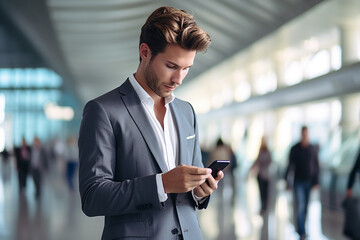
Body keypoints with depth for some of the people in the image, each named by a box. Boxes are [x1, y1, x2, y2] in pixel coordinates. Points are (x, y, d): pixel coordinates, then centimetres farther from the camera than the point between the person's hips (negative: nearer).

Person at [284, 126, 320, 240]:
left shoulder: (313, 149, 3)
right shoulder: (295, 149, -3)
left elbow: (316, 166, 5)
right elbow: (290, 165, -1)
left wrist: (316, 181, -1)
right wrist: (287, 180, -4)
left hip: (310, 182, 2)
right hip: (299, 182, -2)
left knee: (305, 206, 9)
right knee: (300, 206, -10)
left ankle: (300, 227, 25)